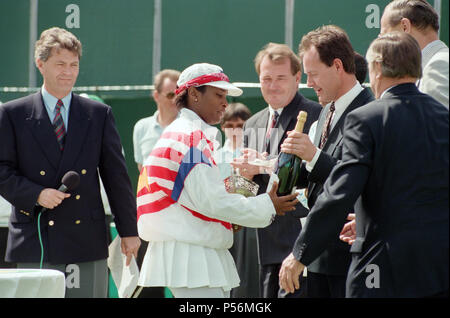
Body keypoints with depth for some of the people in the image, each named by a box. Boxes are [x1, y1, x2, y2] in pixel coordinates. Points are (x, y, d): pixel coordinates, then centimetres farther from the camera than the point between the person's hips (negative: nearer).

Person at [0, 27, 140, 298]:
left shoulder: (100, 115, 9)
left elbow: (117, 176, 10)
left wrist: (129, 231, 7)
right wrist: (36, 194, -15)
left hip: (87, 244, 2)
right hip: (35, 244, -2)